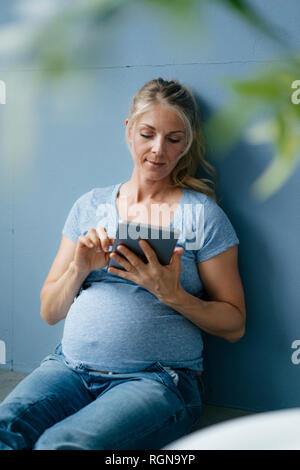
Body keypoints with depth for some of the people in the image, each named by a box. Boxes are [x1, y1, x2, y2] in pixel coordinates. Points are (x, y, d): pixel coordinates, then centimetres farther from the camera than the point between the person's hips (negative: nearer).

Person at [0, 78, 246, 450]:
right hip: (71, 365, 3)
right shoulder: (90, 205, 14)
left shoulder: (203, 214, 5)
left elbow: (234, 325, 4)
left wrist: (172, 294, -12)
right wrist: (79, 269, -6)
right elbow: (50, 313, 14)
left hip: (156, 378, -3)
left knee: (63, 443, -31)